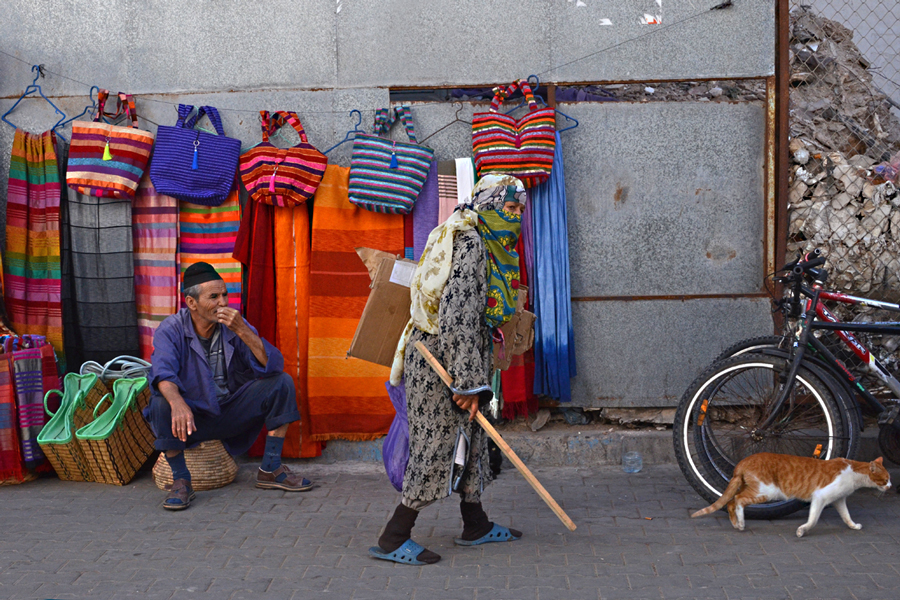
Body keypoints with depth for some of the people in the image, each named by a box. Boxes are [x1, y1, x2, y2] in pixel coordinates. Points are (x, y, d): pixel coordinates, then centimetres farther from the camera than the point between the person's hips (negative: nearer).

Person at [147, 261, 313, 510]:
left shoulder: (235, 325, -5)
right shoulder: (171, 329, -11)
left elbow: (274, 366, -16)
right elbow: (163, 373, -30)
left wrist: (242, 331, -29)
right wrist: (177, 403, -52)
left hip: (232, 413, 3)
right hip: (192, 416, -3)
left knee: (282, 383, -13)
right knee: (161, 401, -33)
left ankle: (270, 469, -9)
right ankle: (181, 480, -19)